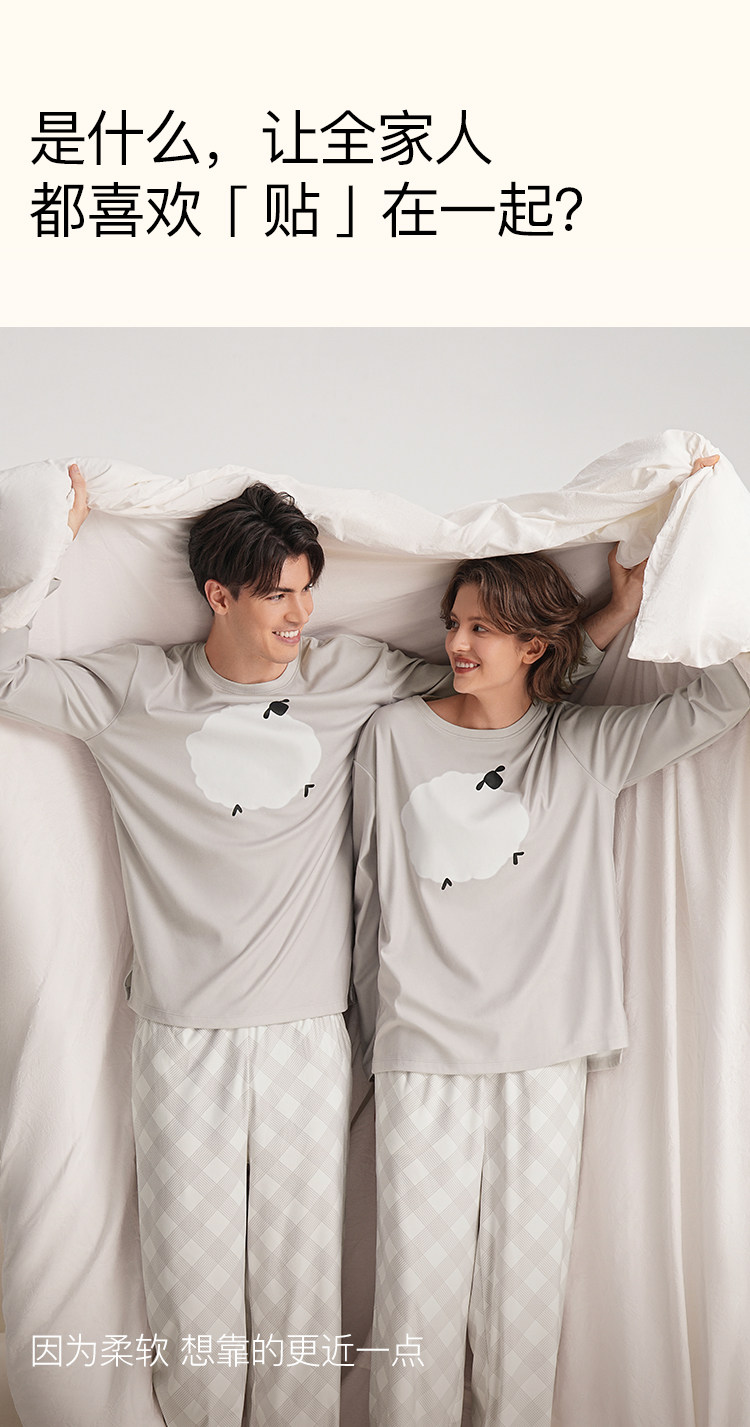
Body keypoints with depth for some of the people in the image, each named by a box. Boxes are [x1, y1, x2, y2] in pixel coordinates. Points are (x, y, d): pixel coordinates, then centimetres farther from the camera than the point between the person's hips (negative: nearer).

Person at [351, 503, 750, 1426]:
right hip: (421, 1052, 0)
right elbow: (371, 892, 10)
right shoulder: (394, 735, 4)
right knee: (420, 1283, 4)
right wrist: (377, 1028, 11)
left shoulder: (586, 746, 5)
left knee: (528, 1279, 11)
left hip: (546, 1054, 1)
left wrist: (645, 600, -5)